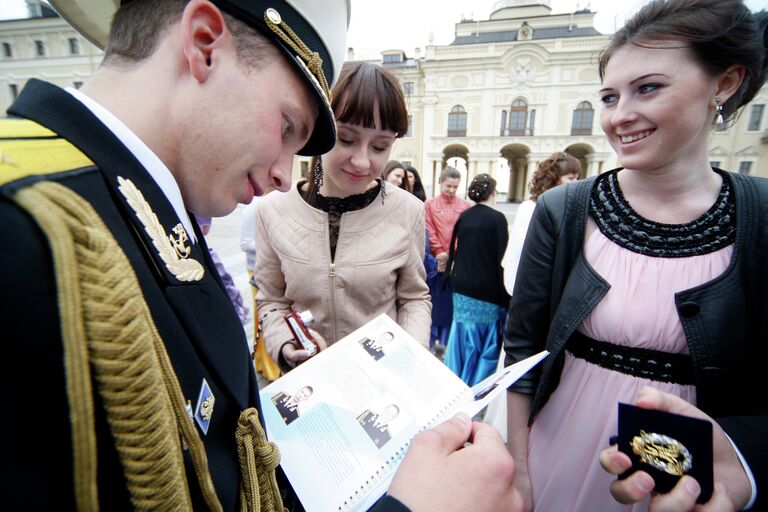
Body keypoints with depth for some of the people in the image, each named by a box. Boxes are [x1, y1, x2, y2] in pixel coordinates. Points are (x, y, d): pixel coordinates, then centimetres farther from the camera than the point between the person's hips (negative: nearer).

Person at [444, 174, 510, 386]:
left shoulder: (463, 216, 3)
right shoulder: (497, 218, -11)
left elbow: (454, 250, 8)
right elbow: (501, 257, -13)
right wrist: (505, 295, -8)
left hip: (462, 287, 5)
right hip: (487, 289, -5)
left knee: (463, 335, 17)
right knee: (487, 340, 12)